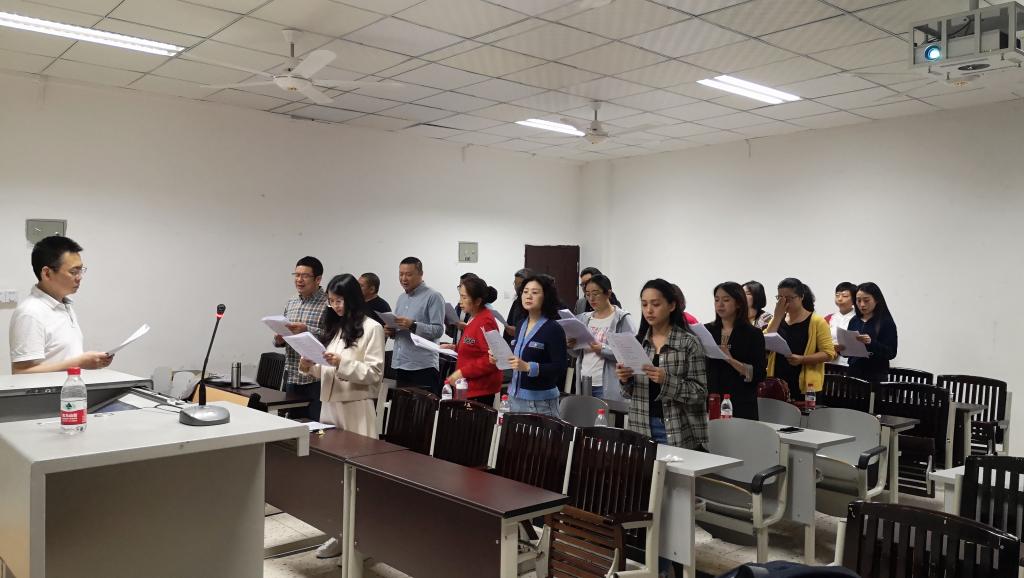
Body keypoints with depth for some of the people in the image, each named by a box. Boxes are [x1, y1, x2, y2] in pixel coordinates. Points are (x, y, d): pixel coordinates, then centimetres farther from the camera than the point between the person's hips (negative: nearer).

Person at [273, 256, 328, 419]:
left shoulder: (328, 303, -8)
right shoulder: (291, 303, 14)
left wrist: (307, 330, -23)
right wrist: (279, 339, 1)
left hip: (316, 379, -7)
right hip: (291, 377, 7)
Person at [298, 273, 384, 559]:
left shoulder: (371, 328, -6)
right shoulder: (334, 327, 15)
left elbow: (374, 374, -12)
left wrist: (343, 363, -22)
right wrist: (311, 368, 1)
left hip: (356, 409, -7)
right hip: (330, 405, 7)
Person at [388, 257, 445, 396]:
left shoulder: (433, 297, -6)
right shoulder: (401, 298, 19)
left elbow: (438, 330, -14)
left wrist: (413, 325, -24)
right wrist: (391, 331, 3)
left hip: (422, 367, -7)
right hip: (399, 365, 7)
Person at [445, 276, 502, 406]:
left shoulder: (485, 322, -18)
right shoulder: (474, 318, 13)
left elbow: (491, 358, -23)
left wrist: (463, 372, -21)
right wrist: (455, 348, 10)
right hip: (470, 387, 9)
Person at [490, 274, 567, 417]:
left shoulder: (553, 329, -11)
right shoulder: (521, 325, 10)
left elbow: (560, 367, -16)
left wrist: (528, 367, -24)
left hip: (539, 401, -6)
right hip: (514, 397, 6)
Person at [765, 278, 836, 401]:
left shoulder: (817, 321, -3)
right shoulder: (777, 320, 10)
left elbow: (829, 353, -7)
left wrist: (802, 359, -21)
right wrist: (777, 316, -7)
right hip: (777, 385, 4)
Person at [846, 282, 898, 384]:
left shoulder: (887, 322, -3)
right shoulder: (854, 321, 10)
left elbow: (891, 353, -9)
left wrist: (871, 342, -24)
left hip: (876, 376, -4)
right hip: (854, 372, 4)